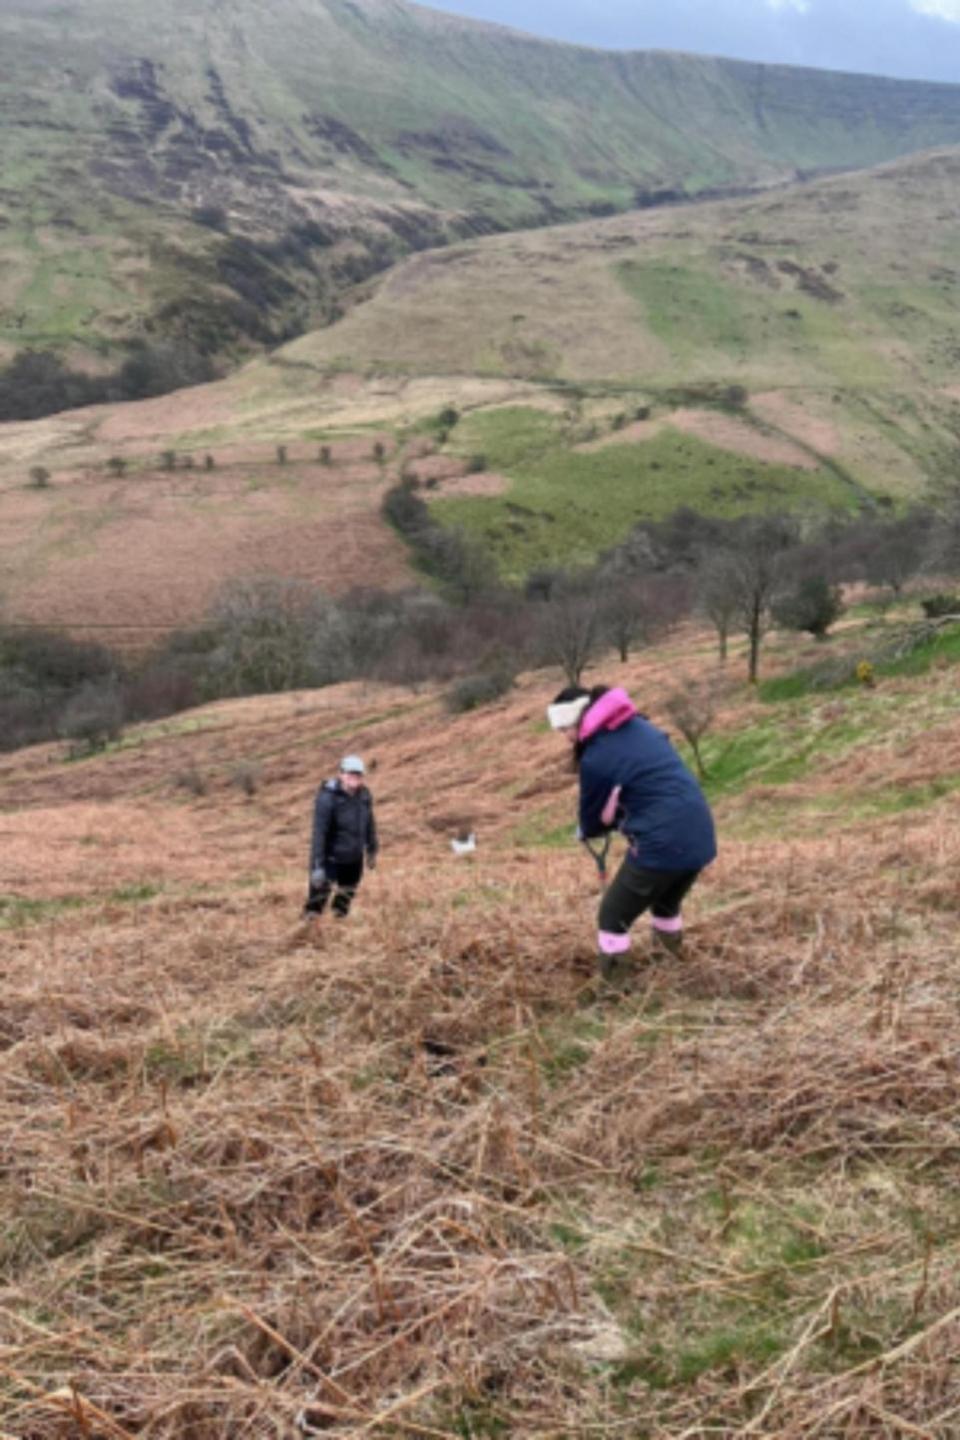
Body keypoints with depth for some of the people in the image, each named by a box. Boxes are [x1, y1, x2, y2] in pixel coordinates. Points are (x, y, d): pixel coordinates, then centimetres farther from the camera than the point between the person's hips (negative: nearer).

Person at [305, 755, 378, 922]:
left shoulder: (364, 795, -6)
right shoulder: (327, 798, -23)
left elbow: (369, 824, 10)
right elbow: (319, 834, -23)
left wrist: (372, 851, 20)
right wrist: (317, 866, -24)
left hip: (354, 860, 6)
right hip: (331, 859, -6)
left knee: (345, 899, 21)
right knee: (318, 898, -4)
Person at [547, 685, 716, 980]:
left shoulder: (596, 757, -12)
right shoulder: (639, 725, 10)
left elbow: (595, 817, 4)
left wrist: (584, 832, 26)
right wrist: (620, 816, 22)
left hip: (661, 845, -7)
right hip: (700, 836, 8)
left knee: (613, 916, 11)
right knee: (667, 902, 33)